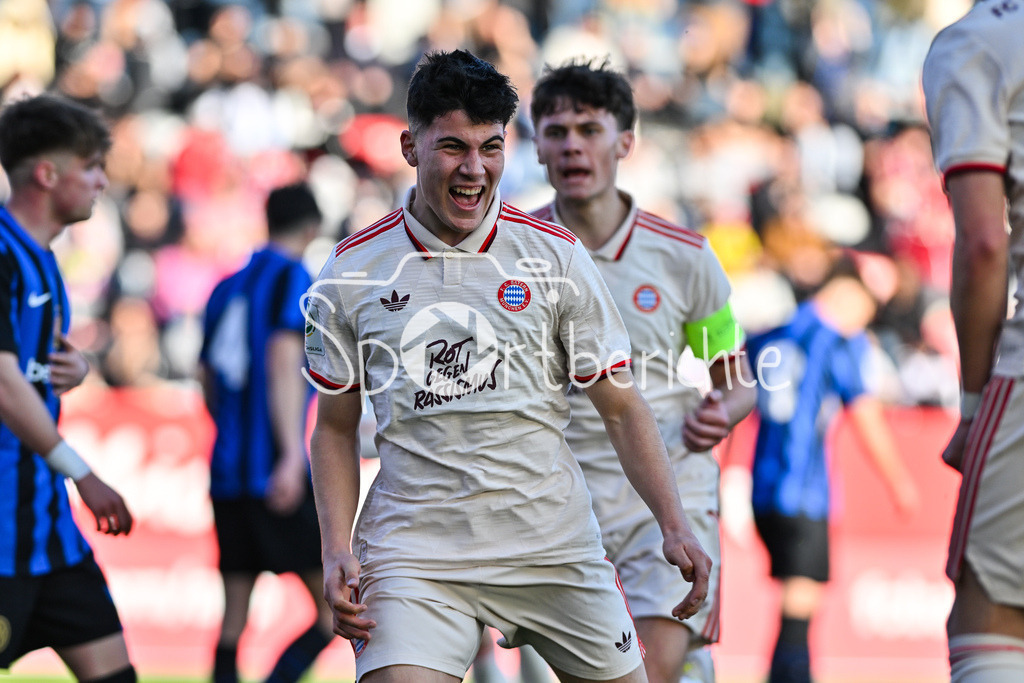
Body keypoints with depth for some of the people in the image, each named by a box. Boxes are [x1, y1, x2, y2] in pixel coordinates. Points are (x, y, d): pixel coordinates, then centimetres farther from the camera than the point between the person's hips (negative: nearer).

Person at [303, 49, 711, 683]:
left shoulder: (556, 254, 3)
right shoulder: (350, 272, 3)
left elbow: (622, 406, 7)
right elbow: (336, 425, 12)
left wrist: (674, 524, -5)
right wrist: (337, 549, -2)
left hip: (554, 544, 2)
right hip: (414, 547, -1)